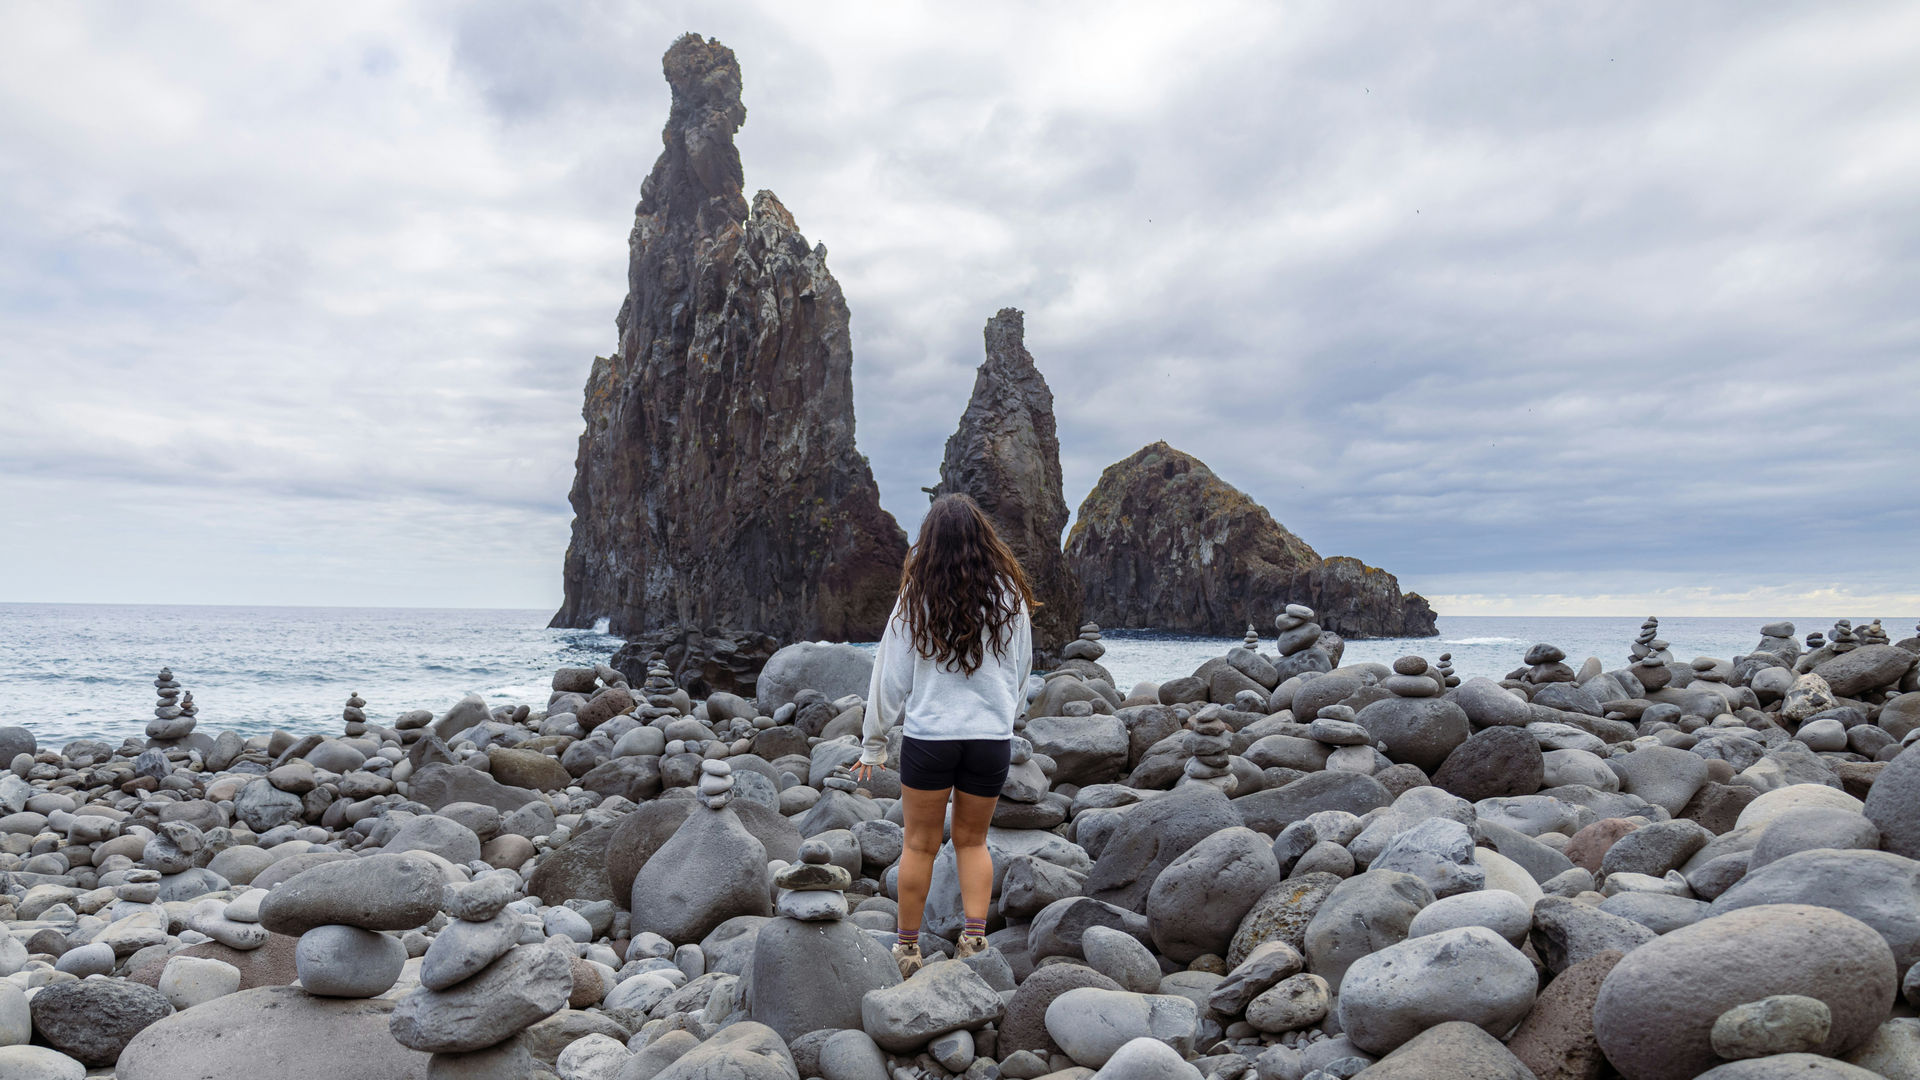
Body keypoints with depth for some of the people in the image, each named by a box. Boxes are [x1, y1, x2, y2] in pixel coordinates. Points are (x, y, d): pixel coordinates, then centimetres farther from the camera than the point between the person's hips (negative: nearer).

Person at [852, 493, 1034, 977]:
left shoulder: (917, 598, -7)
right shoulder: (1010, 597, -2)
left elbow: (890, 677, -2)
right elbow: (1022, 673, 9)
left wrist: (873, 743, 8)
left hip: (928, 737, -2)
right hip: (992, 738, 2)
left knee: (920, 844, 12)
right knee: (973, 840, 19)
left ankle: (907, 947, 23)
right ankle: (974, 938, 11)